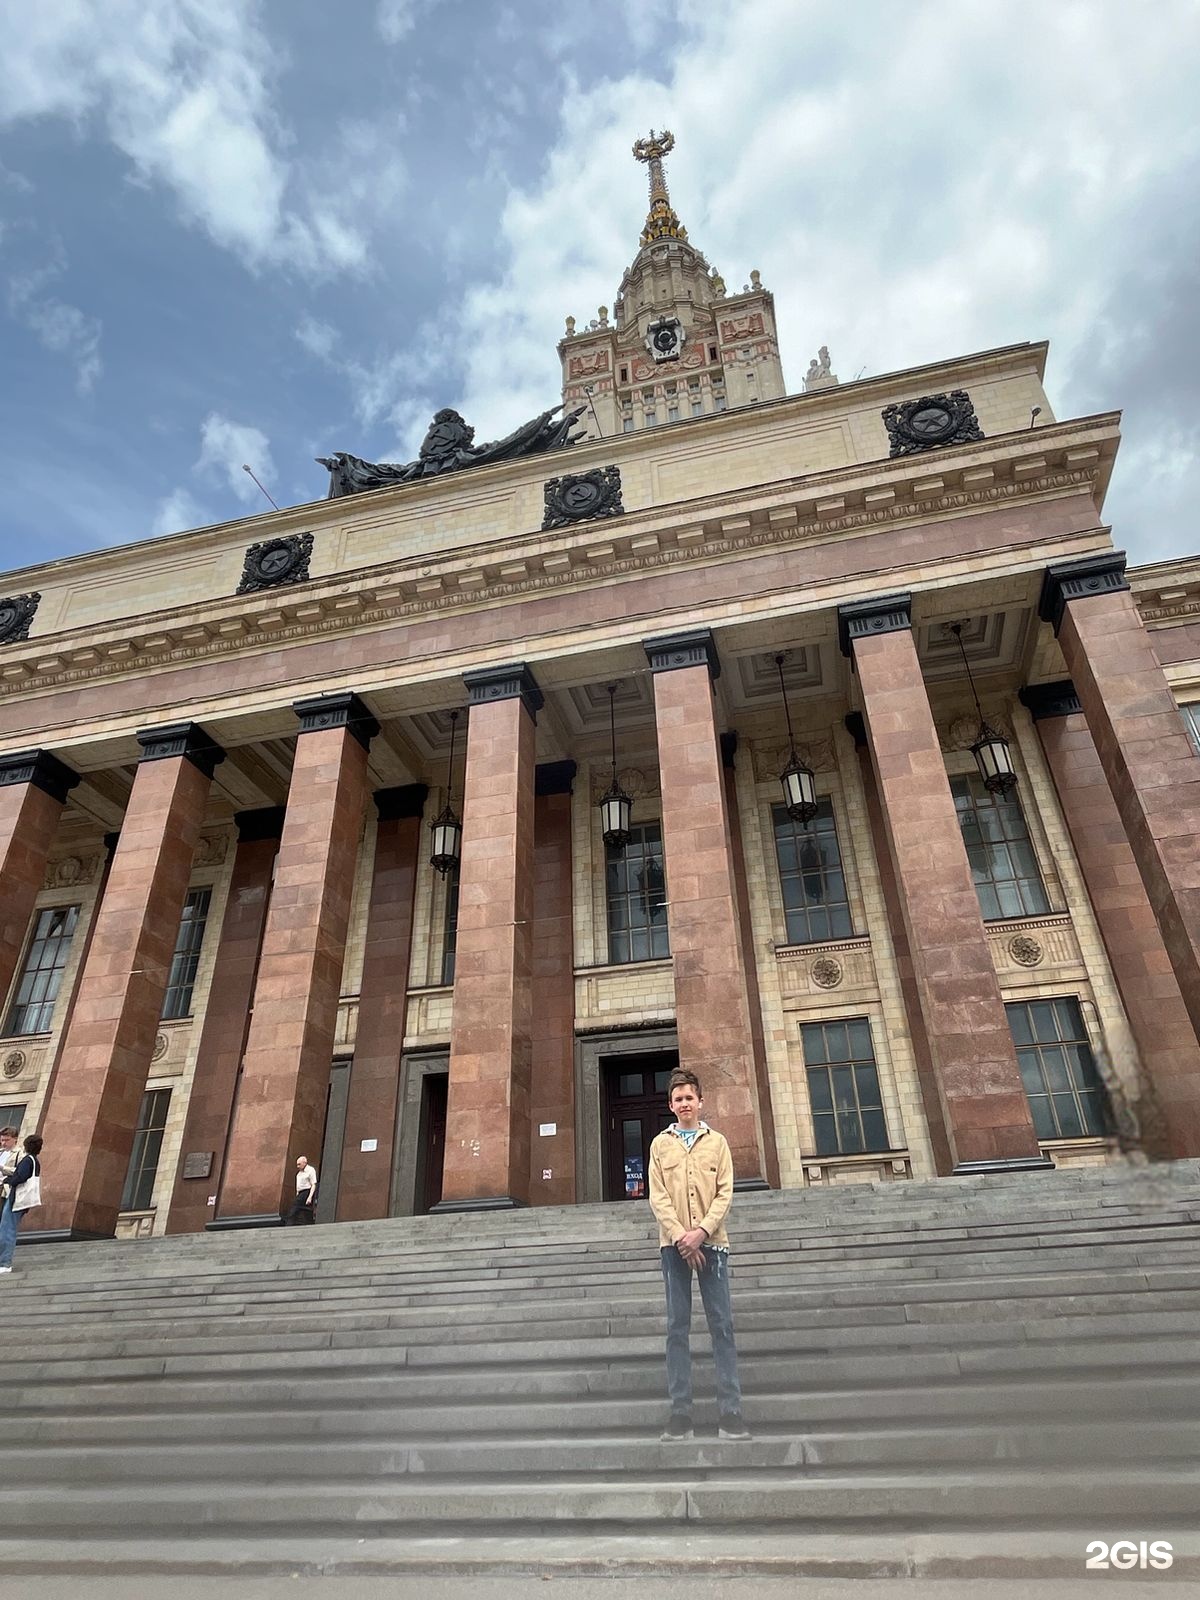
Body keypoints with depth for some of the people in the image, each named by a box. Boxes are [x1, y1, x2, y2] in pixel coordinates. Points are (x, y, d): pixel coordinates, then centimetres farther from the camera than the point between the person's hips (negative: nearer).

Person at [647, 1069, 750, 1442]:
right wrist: (680, 1236, -12)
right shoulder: (660, 1144, 8)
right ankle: (680, 1411, 5)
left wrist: (701, 1231, -13)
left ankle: (730, 1411, 2)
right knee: (678, 1327, 1)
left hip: (711, 1240, 0)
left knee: (722, 1324, -2)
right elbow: (658, 1197, 1)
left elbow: (725, 1192, 0)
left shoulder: (716, 1141, 8)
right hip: (674, 1243, 0)